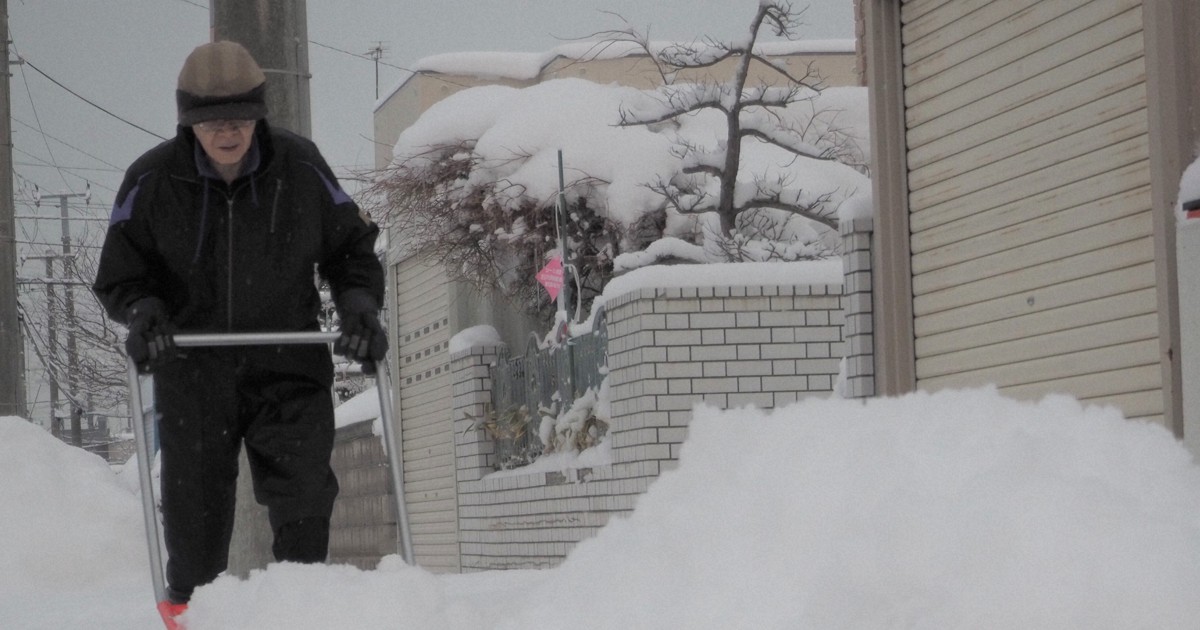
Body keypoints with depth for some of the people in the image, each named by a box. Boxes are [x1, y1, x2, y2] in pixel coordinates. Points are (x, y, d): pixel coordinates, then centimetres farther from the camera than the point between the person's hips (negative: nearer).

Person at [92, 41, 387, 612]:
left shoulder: (300, 168, -3)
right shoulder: (152, 181, -5)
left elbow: (350, 248, 10)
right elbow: (117, 276, 4)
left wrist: (359, 306, -8)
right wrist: (143, 312, -16)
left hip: (288, 367, 0)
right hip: (193, 368, 0)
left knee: (304, 499, -7)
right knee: (195, 504, 4)